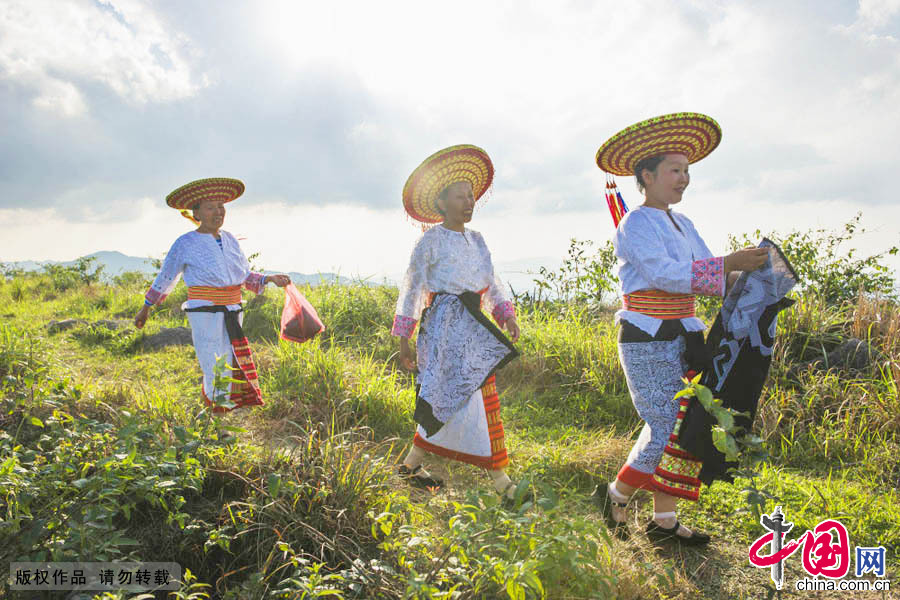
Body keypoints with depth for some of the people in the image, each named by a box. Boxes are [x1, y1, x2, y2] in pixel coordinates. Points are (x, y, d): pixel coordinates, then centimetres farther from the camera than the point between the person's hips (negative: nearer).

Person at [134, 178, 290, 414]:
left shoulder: (230, 240, 13)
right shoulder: (186, 243, -2)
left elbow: (246, 276, 18)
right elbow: (165, 279, 8)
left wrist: (269, 279, 2)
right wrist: (145, 309, 16)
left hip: (233, 314, 5)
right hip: (205, 315, -5)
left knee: (235, 372, 6)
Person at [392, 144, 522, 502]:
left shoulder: (477, 241, 15)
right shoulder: (430, 242, -3)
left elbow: (491, 284, 17)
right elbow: (412, 289, -3)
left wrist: (507, 316, -1)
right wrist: (404, 340, -6)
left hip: (474, 328, 7)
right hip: (445, 327, -7)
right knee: (468, 401, -8)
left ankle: (411, 464, 22)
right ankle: (499, 478, 2)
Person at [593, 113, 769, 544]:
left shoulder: (681, 224, 16)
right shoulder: (636, 223, -11)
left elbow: (706, 275, 13)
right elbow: (663, 274, -25)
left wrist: (748, 279, -5)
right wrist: (728, 264, -26)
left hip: (680, 338, 9)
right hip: (646, 341, -9)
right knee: (668, 428, -6)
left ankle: (664, 520, 21)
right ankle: (614, 494, 15)